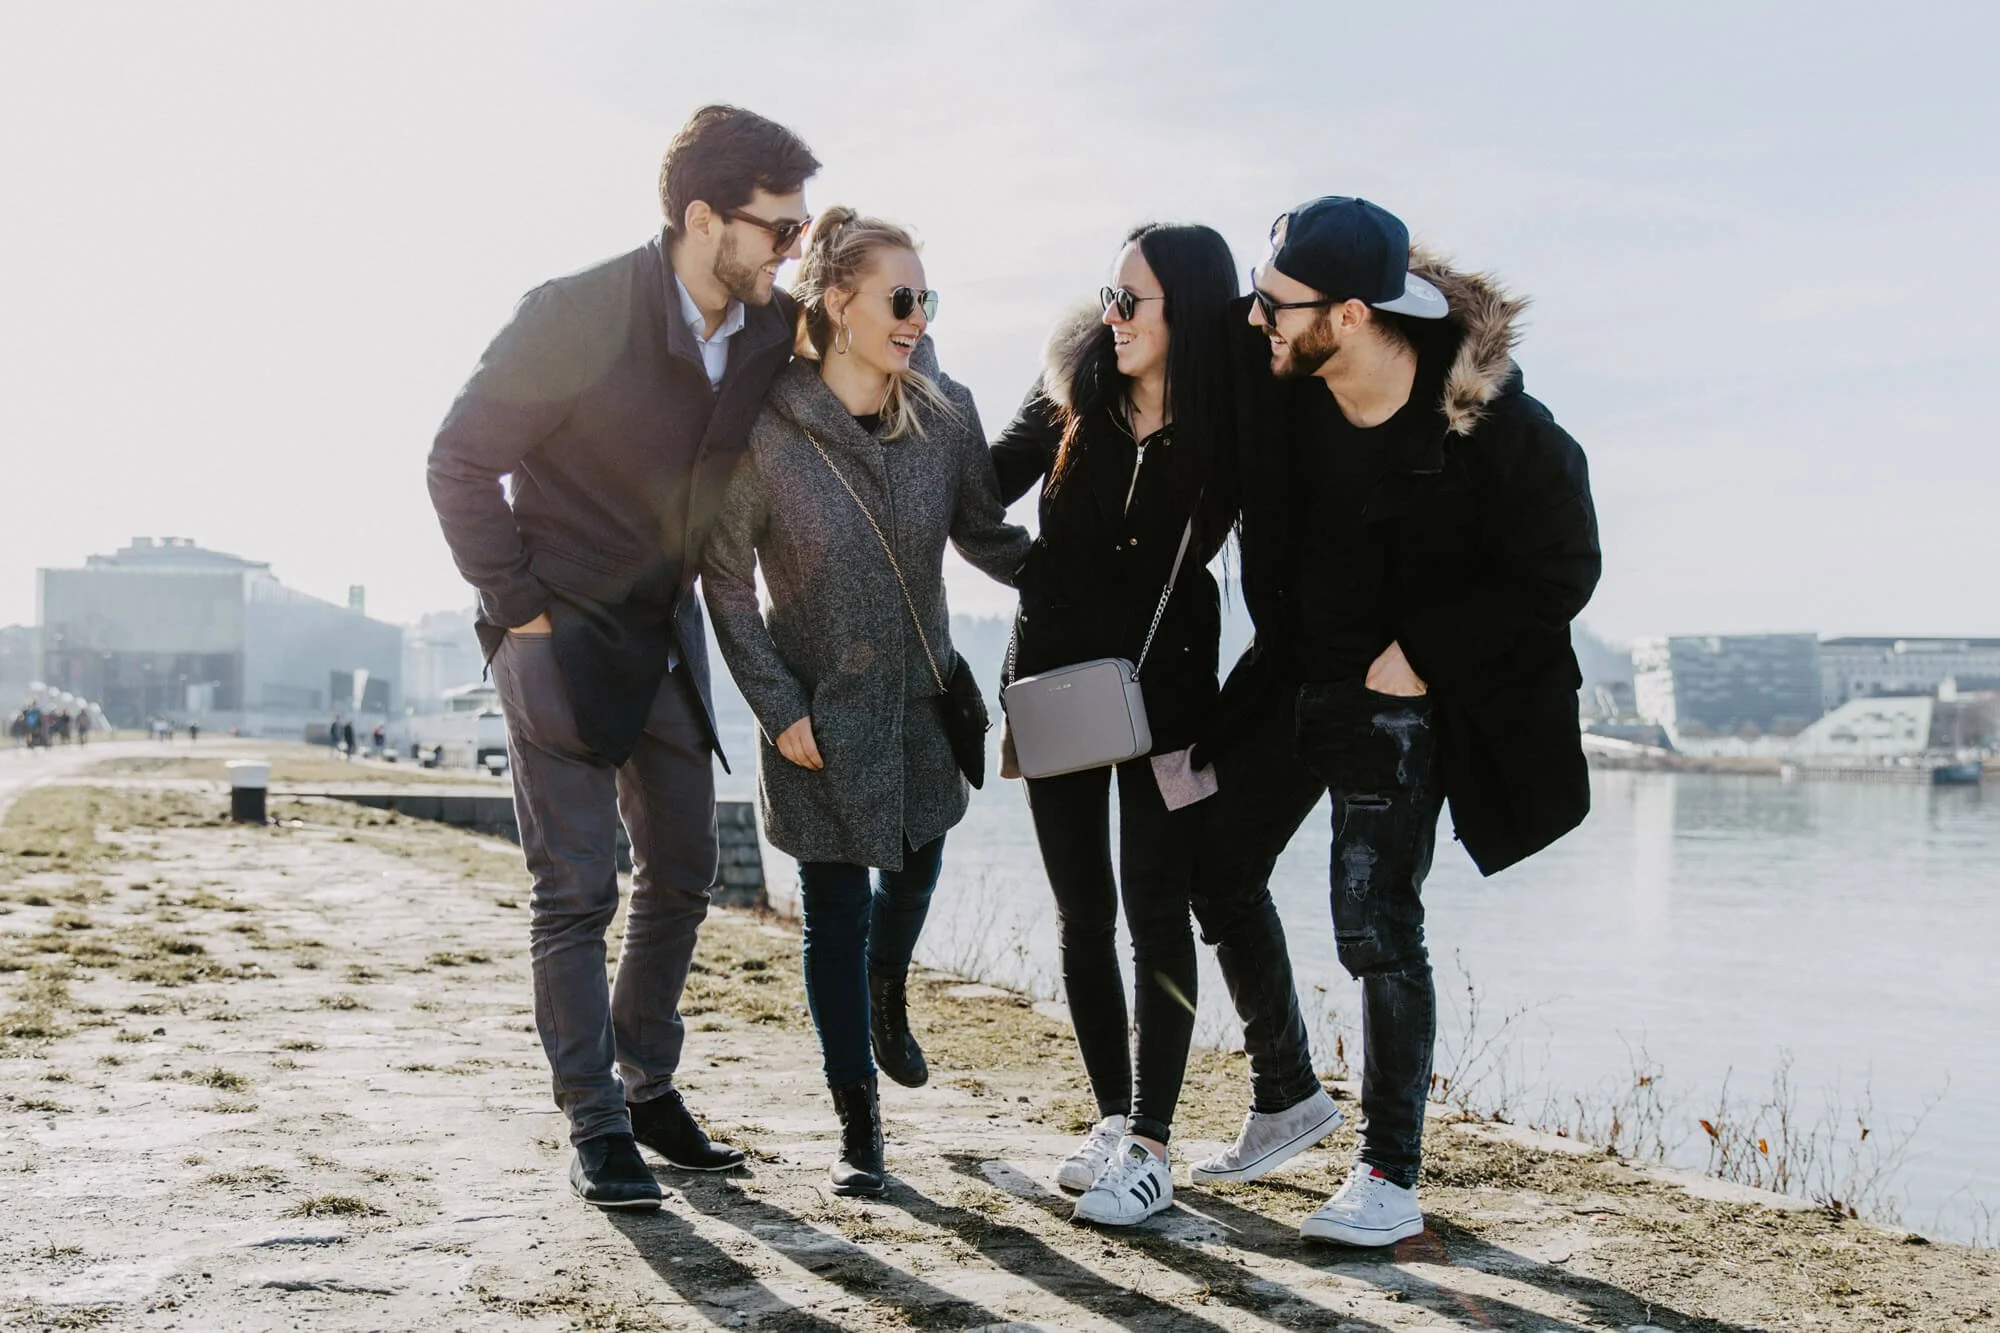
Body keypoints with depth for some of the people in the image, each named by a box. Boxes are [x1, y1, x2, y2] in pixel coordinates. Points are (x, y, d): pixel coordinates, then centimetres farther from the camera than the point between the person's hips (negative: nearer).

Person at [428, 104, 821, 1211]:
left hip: (668, 631, 7)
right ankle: (595, 1128, 7)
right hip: (562, 634, -6)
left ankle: (648, 1087, 28)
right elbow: (460, 462, -15)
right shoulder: (578, 317, -21)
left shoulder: (775, 330, -4)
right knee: (576, 889, -3)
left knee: (683, 870, 12)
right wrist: (517, 606, -13)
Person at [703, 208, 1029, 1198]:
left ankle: (887, 994, 55)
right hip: (820, 711, -4)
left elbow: (985, 534, 7)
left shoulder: (946, 417, -7)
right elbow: (726, 579, -9)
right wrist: (779, 707, -12)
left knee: (915, 866, 20)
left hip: (922, 697, 4)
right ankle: (857, 1128, 17)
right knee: (835, 915, 2)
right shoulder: (767, 430, -17)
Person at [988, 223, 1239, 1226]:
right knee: (1081, 910, 8)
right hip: (1054, 679, 4)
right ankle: (1112, 1116, 21)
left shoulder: (1228, 429, -10)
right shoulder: (1073, 391, -2)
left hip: (1163, 686, -3)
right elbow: (984, 490, 5)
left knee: (1154, 908, -4)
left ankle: (1151, 1145, 0)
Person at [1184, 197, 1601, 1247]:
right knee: (1219, 867, 14)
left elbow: (1560, 572, -15)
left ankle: (1390, 1177, 6)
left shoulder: (1490, 424, -25)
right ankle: (1286, 1098, 32)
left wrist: (1424, 653, -18)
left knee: (1376, 924, -9)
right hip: (1292, 676, 7)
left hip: (1400, 696, -6)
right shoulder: (1270, 368, -12)